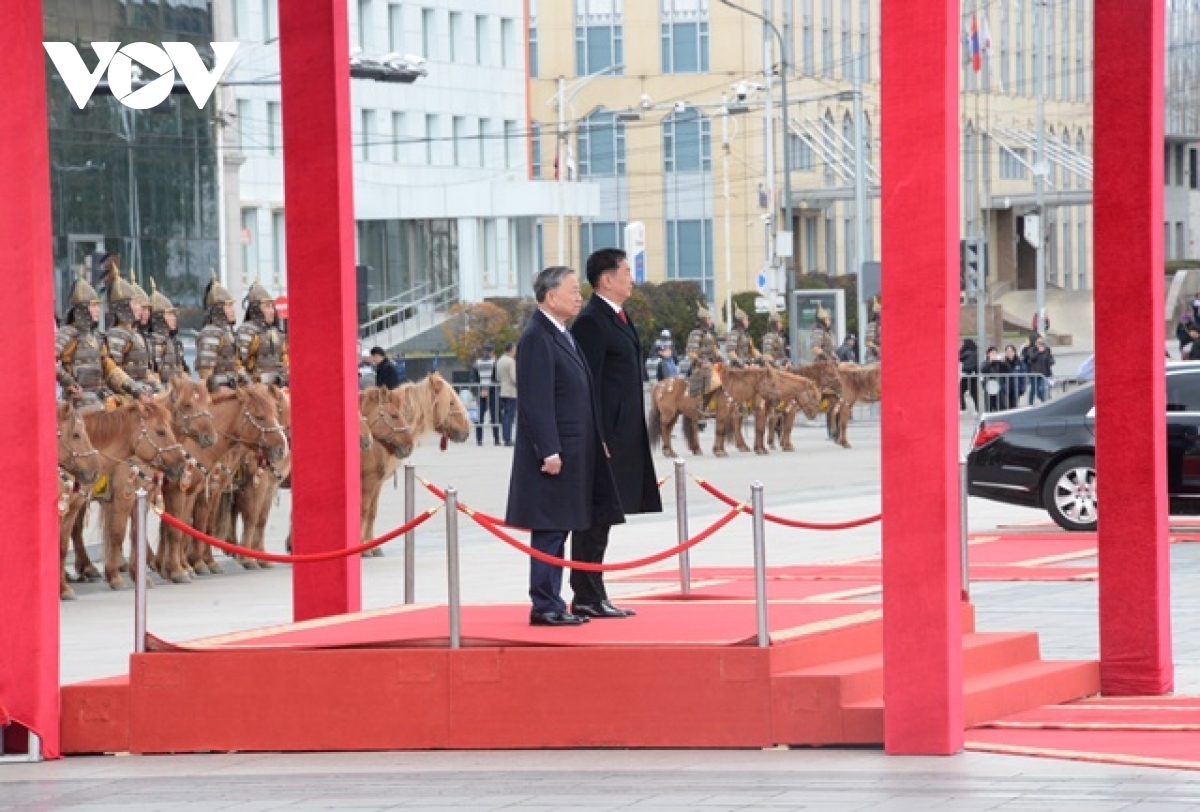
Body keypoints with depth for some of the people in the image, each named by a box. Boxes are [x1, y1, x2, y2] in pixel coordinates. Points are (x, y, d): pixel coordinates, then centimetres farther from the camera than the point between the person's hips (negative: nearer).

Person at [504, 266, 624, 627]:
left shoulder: (561, 335, 16)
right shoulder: (537, 337, -15)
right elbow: (536, 401, -19)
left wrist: (596, 441, 19)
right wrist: (549, 451, -22)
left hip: (571, 450, 10)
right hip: (553, 451, -10)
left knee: (557, 529, 12)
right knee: (549, 531, -6)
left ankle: (552, 604, 16)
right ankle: (545, 607, -2)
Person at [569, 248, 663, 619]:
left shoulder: (619, 318, 17)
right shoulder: (591, 322, -14)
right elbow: (588, 385, -17)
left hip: (622, 437, 10)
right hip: (604, 439, -10)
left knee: (601, 518, 12)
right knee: (594, 517, -6)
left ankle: (593, 595, 15)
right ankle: (587, 598, -4)